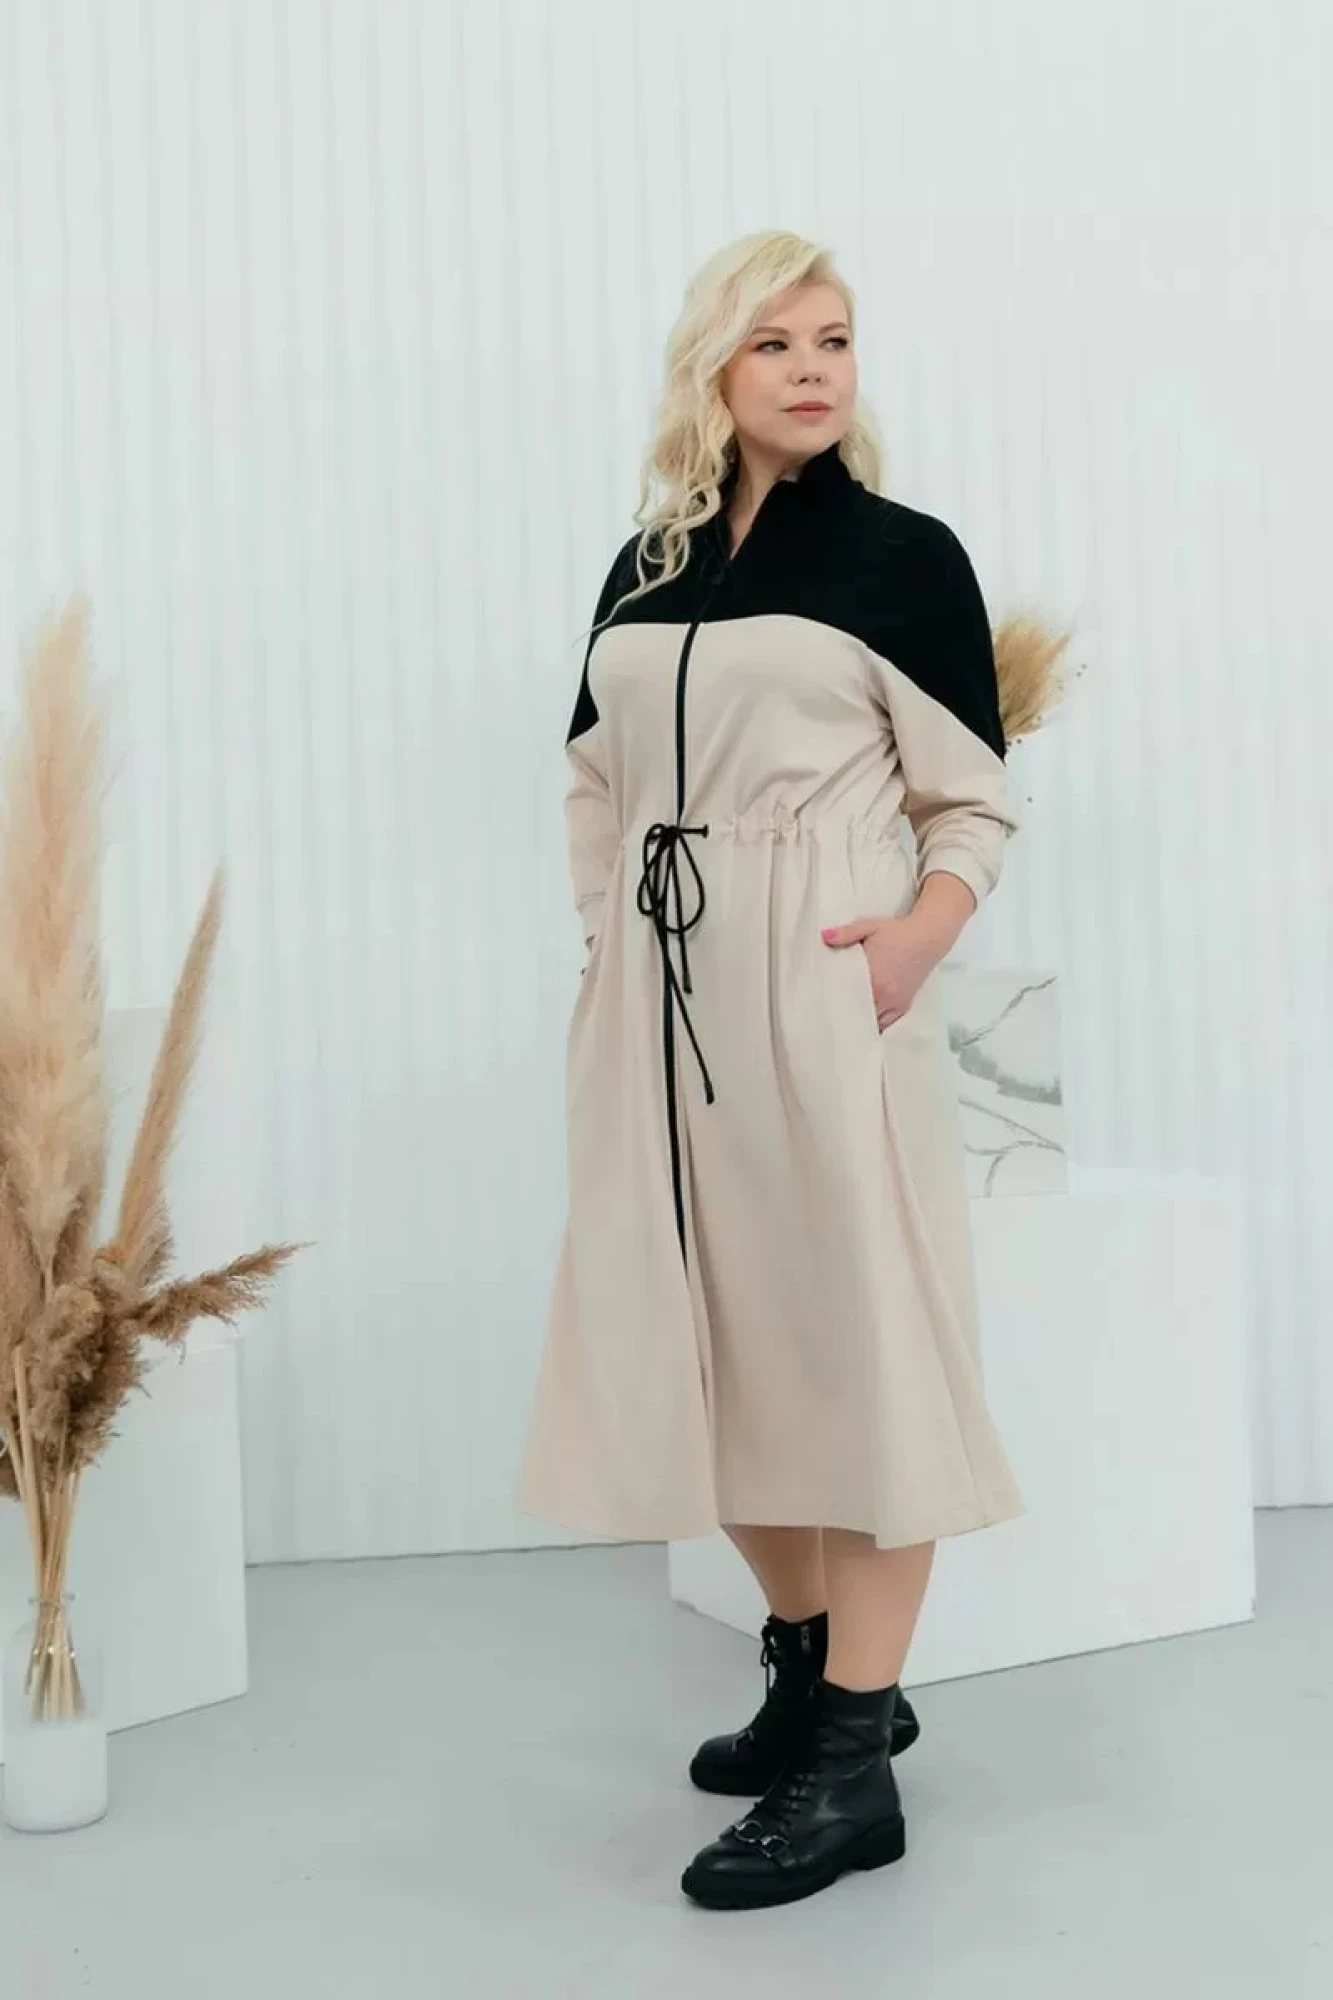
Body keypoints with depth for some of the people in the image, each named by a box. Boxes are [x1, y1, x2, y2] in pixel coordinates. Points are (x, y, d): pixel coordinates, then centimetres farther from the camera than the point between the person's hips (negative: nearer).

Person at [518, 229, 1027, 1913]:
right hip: (657, 989, 6)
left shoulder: (906, 554, 1)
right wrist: (604, 941, 4)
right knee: (704, 1328, 11)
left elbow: (974, 800, -1)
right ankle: (812, 1661, 31)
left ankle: (854, 1763, 6)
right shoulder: (640, 569, 14)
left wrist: (921, 935, -18)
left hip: (827, 985, -5)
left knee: (851, 1326, -3)